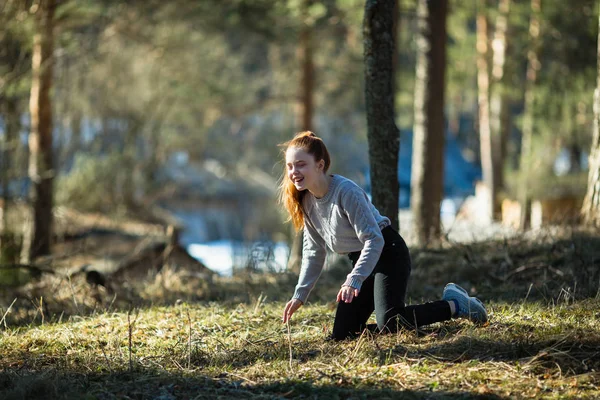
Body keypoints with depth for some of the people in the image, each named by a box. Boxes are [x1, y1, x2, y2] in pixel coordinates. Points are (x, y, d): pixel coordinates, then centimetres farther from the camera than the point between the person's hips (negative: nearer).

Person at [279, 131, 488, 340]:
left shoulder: (346, 191, -25)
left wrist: (353, 281, -36)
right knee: (340, 336, 1)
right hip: (362, 261, 8)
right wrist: (300, 295, 9)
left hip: (388, 253, -8)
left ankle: (454, 305, -7)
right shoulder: (306, 201, -1)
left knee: (388, 324, -27)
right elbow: (314, 250, 11)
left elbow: (374, 240, -26)